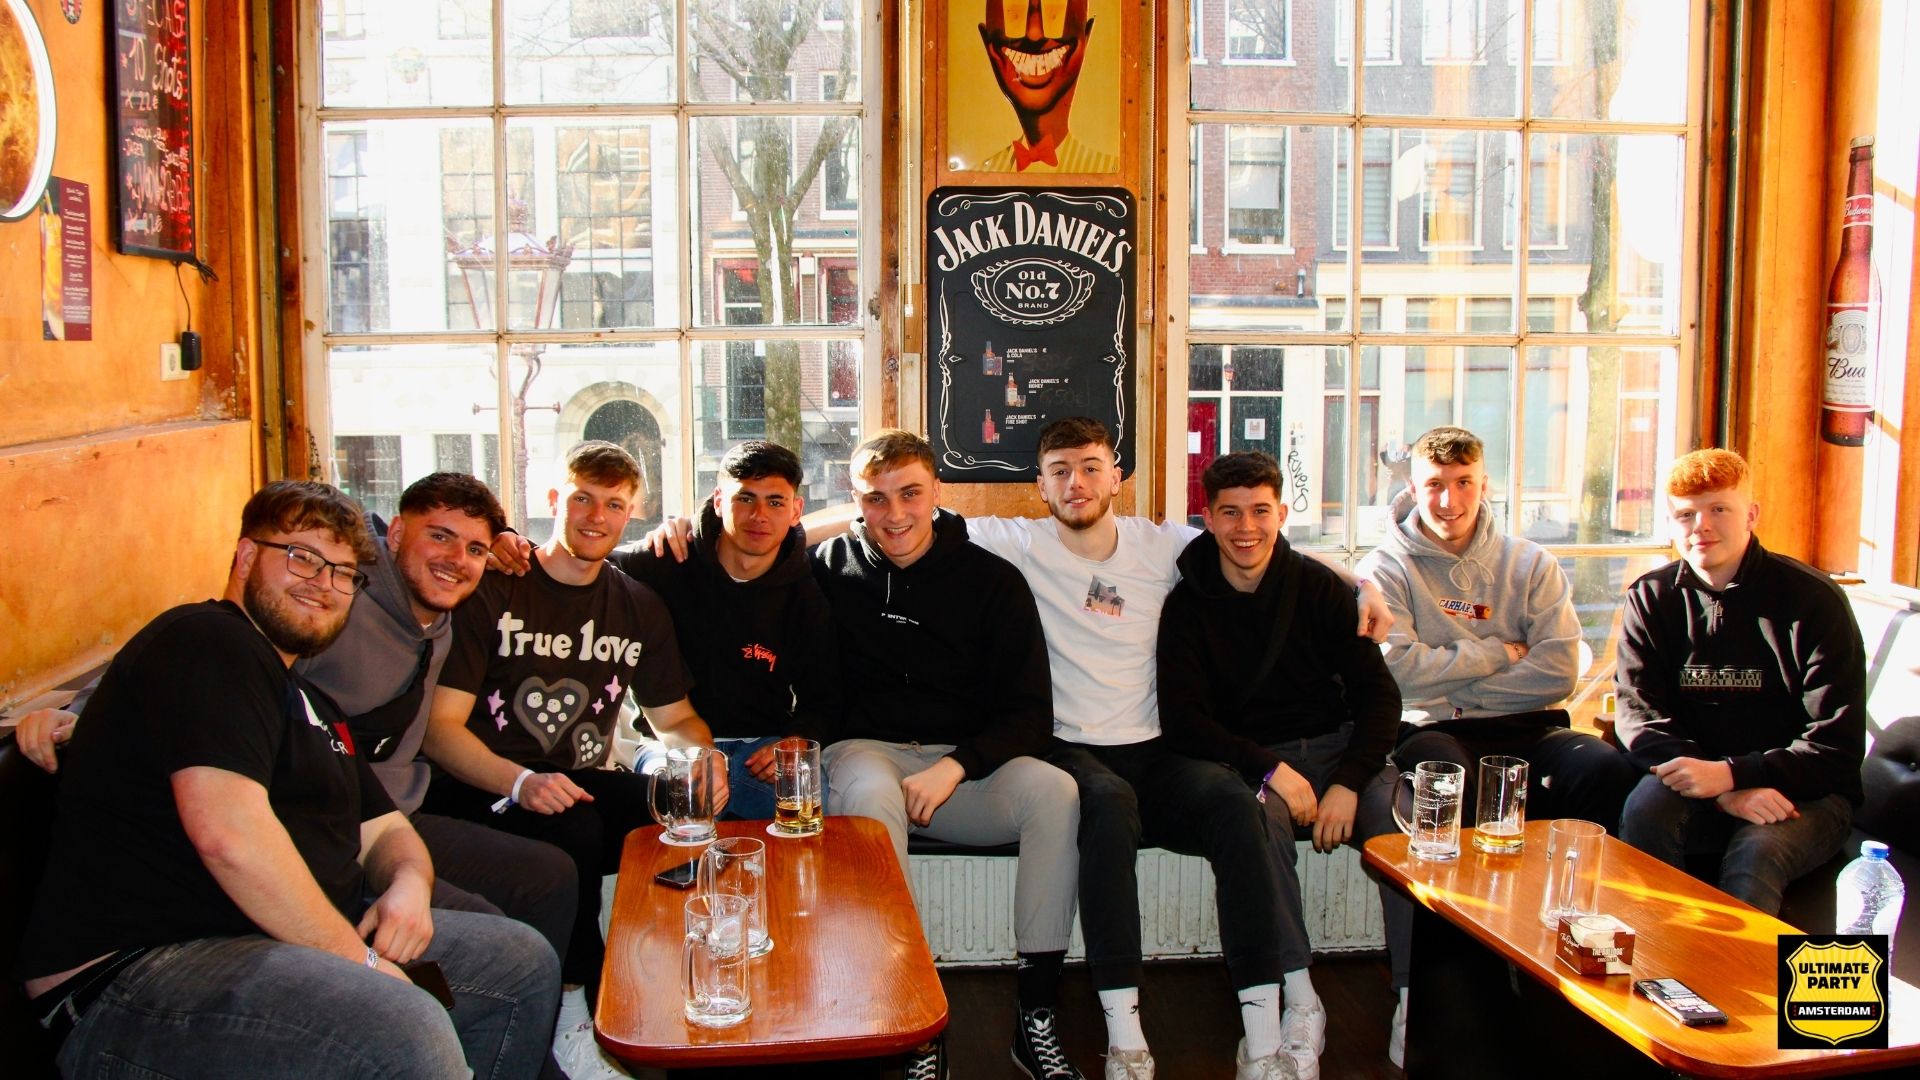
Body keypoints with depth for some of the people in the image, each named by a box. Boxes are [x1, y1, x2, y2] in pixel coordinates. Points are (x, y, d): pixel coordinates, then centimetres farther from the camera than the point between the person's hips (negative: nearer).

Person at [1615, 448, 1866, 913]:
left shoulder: (1814, 600, -7)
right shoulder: (1650, 598, 1)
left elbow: (1837, 746, -9)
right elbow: (1639, 718, -7)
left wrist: (1731, 774, -24)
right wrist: (1725, 794, -23)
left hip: (1805, 791, -2)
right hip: (1694, 780, 2)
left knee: (1755, 850, -33)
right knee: (1645, 809, -29)